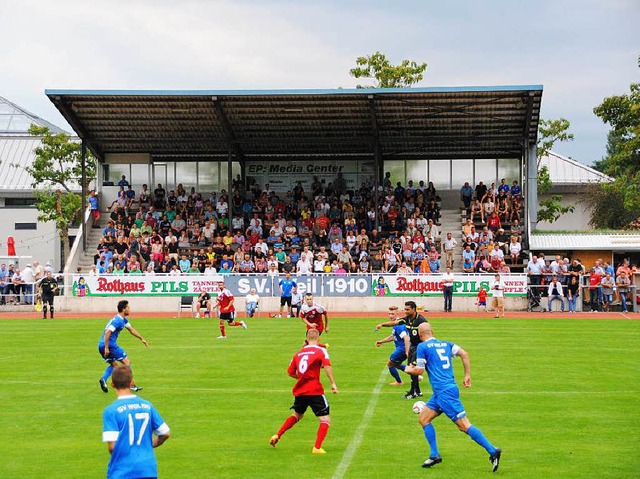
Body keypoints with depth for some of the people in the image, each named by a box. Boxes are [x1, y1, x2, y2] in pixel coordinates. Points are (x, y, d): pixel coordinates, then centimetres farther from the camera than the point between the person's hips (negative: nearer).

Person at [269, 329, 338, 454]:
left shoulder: (299, 353, 12)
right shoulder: (321, 351, -3)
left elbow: (290, 372, 14)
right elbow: (327, 366, -19)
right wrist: (333, 383, -18)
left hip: (299, 391, 6)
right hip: (315, 391, -6)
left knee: (297, 415, 30)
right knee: (325, 420, 2)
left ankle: (277, 436, 26)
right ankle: (317, 448, -12)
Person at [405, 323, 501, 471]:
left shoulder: (422, 347, -4)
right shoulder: (445, 344, 15)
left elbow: (419, 371, -4)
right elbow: (464, 354, 4)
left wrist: (408, 369, 17)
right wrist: (467, 375, 7)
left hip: (445, 392, -8)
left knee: (464, 425, -9)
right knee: (423, 419, 15)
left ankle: (493, 451, -13)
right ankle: (434, 455, 14)